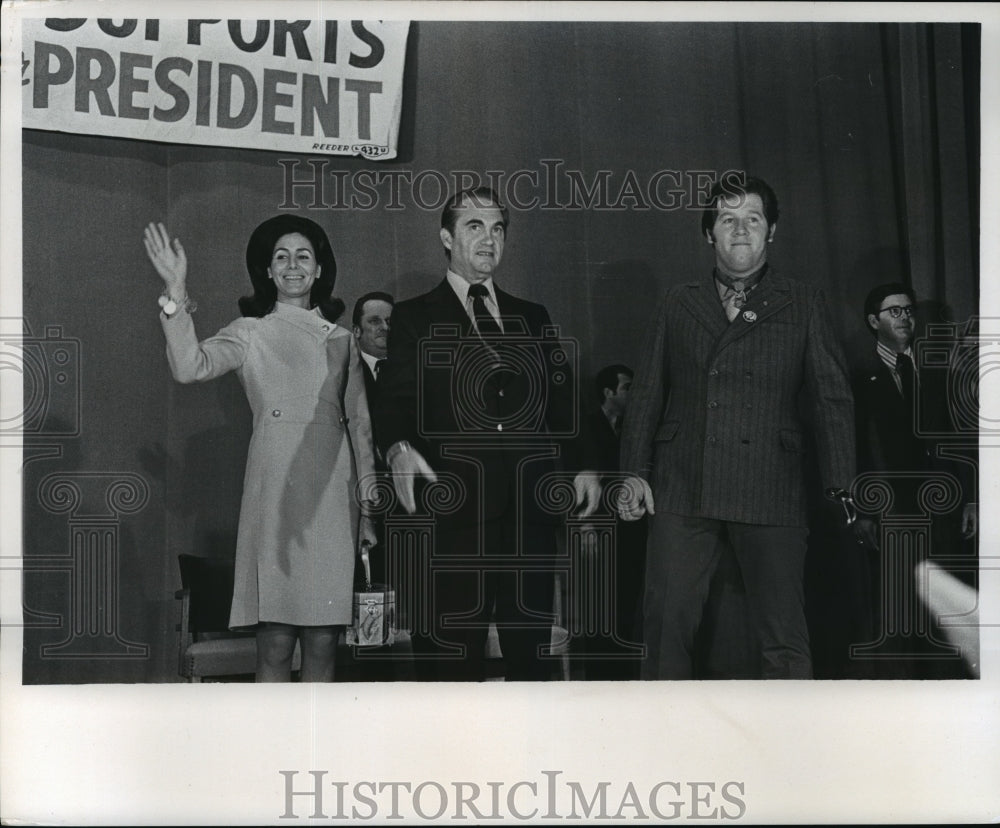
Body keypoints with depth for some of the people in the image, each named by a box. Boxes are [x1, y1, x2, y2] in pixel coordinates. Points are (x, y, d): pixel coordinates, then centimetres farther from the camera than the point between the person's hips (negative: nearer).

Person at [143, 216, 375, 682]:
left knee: (323, 642, 1)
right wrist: (175, 293, -18)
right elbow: (189, 367, -9)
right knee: (275, 641, -6)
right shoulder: (251, 332, 9)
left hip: (332, 494, 3)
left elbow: (360, 425, 16)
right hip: (276, 490, -3)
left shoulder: (340, 340, 17)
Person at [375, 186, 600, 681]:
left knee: (531, 650, 8)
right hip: (454, 514, -4)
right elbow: (396, 400, -3)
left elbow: (561, 399, 15)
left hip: (530, 514, 4)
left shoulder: (533, 319, 20)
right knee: (451, 657, -2)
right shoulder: (415, 318, 9)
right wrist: (399, 449, -24)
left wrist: (581, 464, -1)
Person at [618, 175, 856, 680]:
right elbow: (647, 393, 16)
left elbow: (832, 399, 7)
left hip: (770, 492, -1)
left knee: (783, 633, -3)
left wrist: (842, 488, -1)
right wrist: (635, 472, 6)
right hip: (681, 491, 2)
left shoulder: (803, 306, 12)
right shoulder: (678, 305, 17)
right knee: (667, 623, -1)